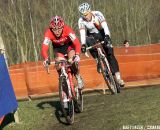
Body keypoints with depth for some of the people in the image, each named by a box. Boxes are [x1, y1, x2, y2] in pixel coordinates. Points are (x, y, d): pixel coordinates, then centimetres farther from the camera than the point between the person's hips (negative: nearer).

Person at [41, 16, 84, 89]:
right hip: (58, 48, 1)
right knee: (59, 66, -18)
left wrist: (77, 55, -57)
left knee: (73, 61, -24)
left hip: (69, 45, -1)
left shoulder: (67, 30, -35)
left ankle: (78, 78, 1)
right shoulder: (48, 33, -34)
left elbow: (77, 43, -41)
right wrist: (46, 59, -58)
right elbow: (44, 49, -39)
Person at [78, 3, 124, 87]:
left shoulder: (97, 14, -24)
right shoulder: (81, 21, -21)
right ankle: (98, 61, -20)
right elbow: (82, 33, -31)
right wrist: (83, 44, -48)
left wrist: (107, 36, -53)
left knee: (110, 54, -12)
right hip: (92, 36, 1)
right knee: (88, 41, -35)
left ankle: (118, 77, -11)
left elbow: (105, 26, -35)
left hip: (102, 33, -1)